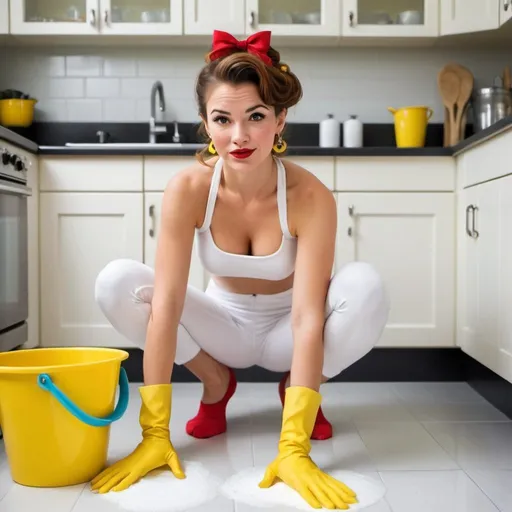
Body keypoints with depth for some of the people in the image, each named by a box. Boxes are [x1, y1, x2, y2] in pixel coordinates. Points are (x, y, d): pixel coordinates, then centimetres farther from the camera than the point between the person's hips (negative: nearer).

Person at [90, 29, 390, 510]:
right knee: (116, 283, -25)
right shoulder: (188, 189, -23)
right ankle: (215, 382, 1)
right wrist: (154, 434, -32)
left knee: (365, 289, -32)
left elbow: (308, 318, -33)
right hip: (223, 325, 1)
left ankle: (297, 389, -1)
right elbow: (166, 304, -28)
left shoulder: (310, 196, -27)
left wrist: (293, 449, -40)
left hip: (283, 331, -1)